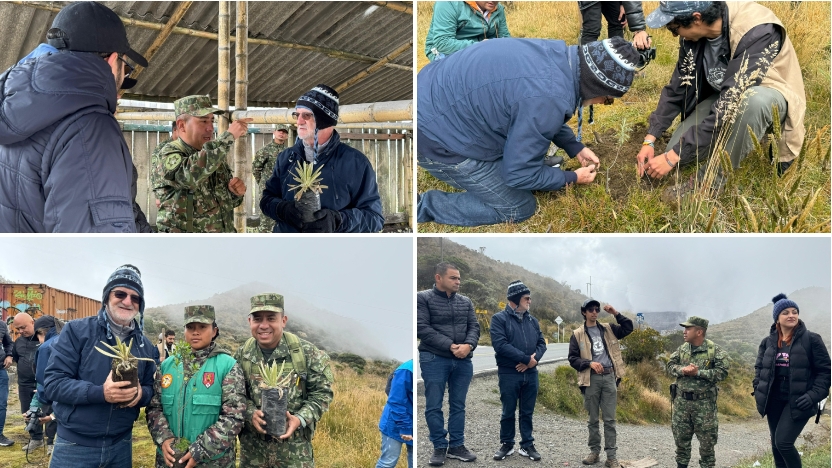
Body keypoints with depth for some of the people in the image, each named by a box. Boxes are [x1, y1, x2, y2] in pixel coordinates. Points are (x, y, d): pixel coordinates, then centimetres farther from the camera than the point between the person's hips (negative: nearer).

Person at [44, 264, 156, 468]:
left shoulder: (144, 345, 8)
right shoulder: (76, 331, -7)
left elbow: (151, 388, 13)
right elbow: (53, 383, -12)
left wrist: (141, 394, -13)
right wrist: (100, 392, -26)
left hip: (121, 446, 4)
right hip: (75, 446, -4)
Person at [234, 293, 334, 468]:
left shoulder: (307, 353, -7)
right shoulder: (242, 355, 1)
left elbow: (322, 392, -2)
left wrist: (301, 418, -17)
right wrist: (250, 413, -14)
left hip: (295, 446, -2)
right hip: (252, 445, 2)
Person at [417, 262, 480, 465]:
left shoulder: (465, 302, 11)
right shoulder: (422, 298, -4)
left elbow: (474, 327, 7)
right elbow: (421, 328, -13)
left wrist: (468, 345, -16)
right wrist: (451, 346, -18)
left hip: (463, 361, 4)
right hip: (434, 359, -4)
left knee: (458, 405, 9)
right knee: (434, 406, 2)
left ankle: (457, 445, 18)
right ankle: (439, 447, 12)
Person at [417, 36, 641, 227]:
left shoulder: (559, 54, -3)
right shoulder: (549, 98, -30)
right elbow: (518, 174, -16)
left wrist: (575, 147, 21)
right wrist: (573, 178, -1)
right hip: (436, 137, -9)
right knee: (519, 208, 5)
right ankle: (423, 205, 5)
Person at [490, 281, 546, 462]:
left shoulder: (532, 320, 10)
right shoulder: (499, 319, -7)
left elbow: (542, 343, 9)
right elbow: (500, 345, -18)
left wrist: (534, 359, -13)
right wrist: (526, 358, -19)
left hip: (531, 374, 4)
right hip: (509, 374, -4)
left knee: (527, 412, 10)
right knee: (508, 412, 6)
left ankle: (527, 445, 19)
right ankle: (507, 444, 20)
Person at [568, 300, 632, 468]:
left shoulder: (608, 329, 11)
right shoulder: (577, 335, 3)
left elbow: (628, 328, 8)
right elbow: (573, 359, -1)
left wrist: (616, 314, -3)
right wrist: (590, 363, -16)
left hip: (609, 377, 1)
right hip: (591, 379, -1)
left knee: (610, 419, 1)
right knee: (593, 419, 8)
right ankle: (595, 451, 20)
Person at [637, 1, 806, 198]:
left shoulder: (757, 32, -34)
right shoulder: (695, 32, -14)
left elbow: (729, 107, -37)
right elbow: (677, 87, -1)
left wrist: (672, 157, -35)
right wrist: (649, 140, -7)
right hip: (724, 97, 6)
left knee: (753, 99, -40)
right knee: (678, 148, -12)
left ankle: (712, 180, -23)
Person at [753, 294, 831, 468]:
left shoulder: (811, 339, -6)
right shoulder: (768, 342, 6)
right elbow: (759, 367, 17)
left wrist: (814, 395, -15)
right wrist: (758, 390, 1)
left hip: (798, 401, -5)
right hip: (774, 400, 5)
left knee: (783, 442, -15)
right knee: (776, 445, 10)